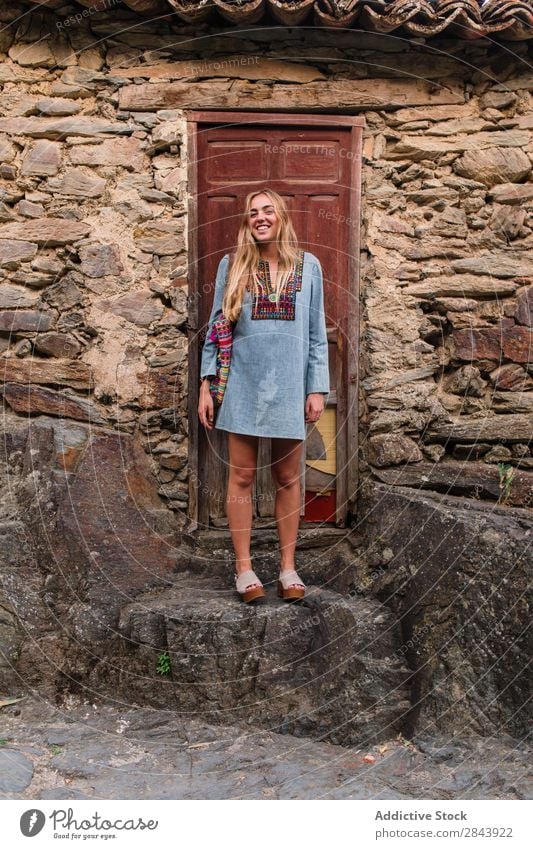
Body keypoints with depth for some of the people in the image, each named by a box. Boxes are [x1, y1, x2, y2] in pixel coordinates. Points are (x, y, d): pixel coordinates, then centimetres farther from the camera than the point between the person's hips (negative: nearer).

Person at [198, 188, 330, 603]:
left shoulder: (308, 266, 7)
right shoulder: (232, 266, 6)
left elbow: (317, 334, 7)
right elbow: (215, 329, 6)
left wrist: (318, 389, 1)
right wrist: (206, 384, -1)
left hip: (289, 387, 1)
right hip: (242, 387, 0)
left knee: (288, 479, 7)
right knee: (242, 477, 3)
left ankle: (288, 566, 18)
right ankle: (244, 566, 14)